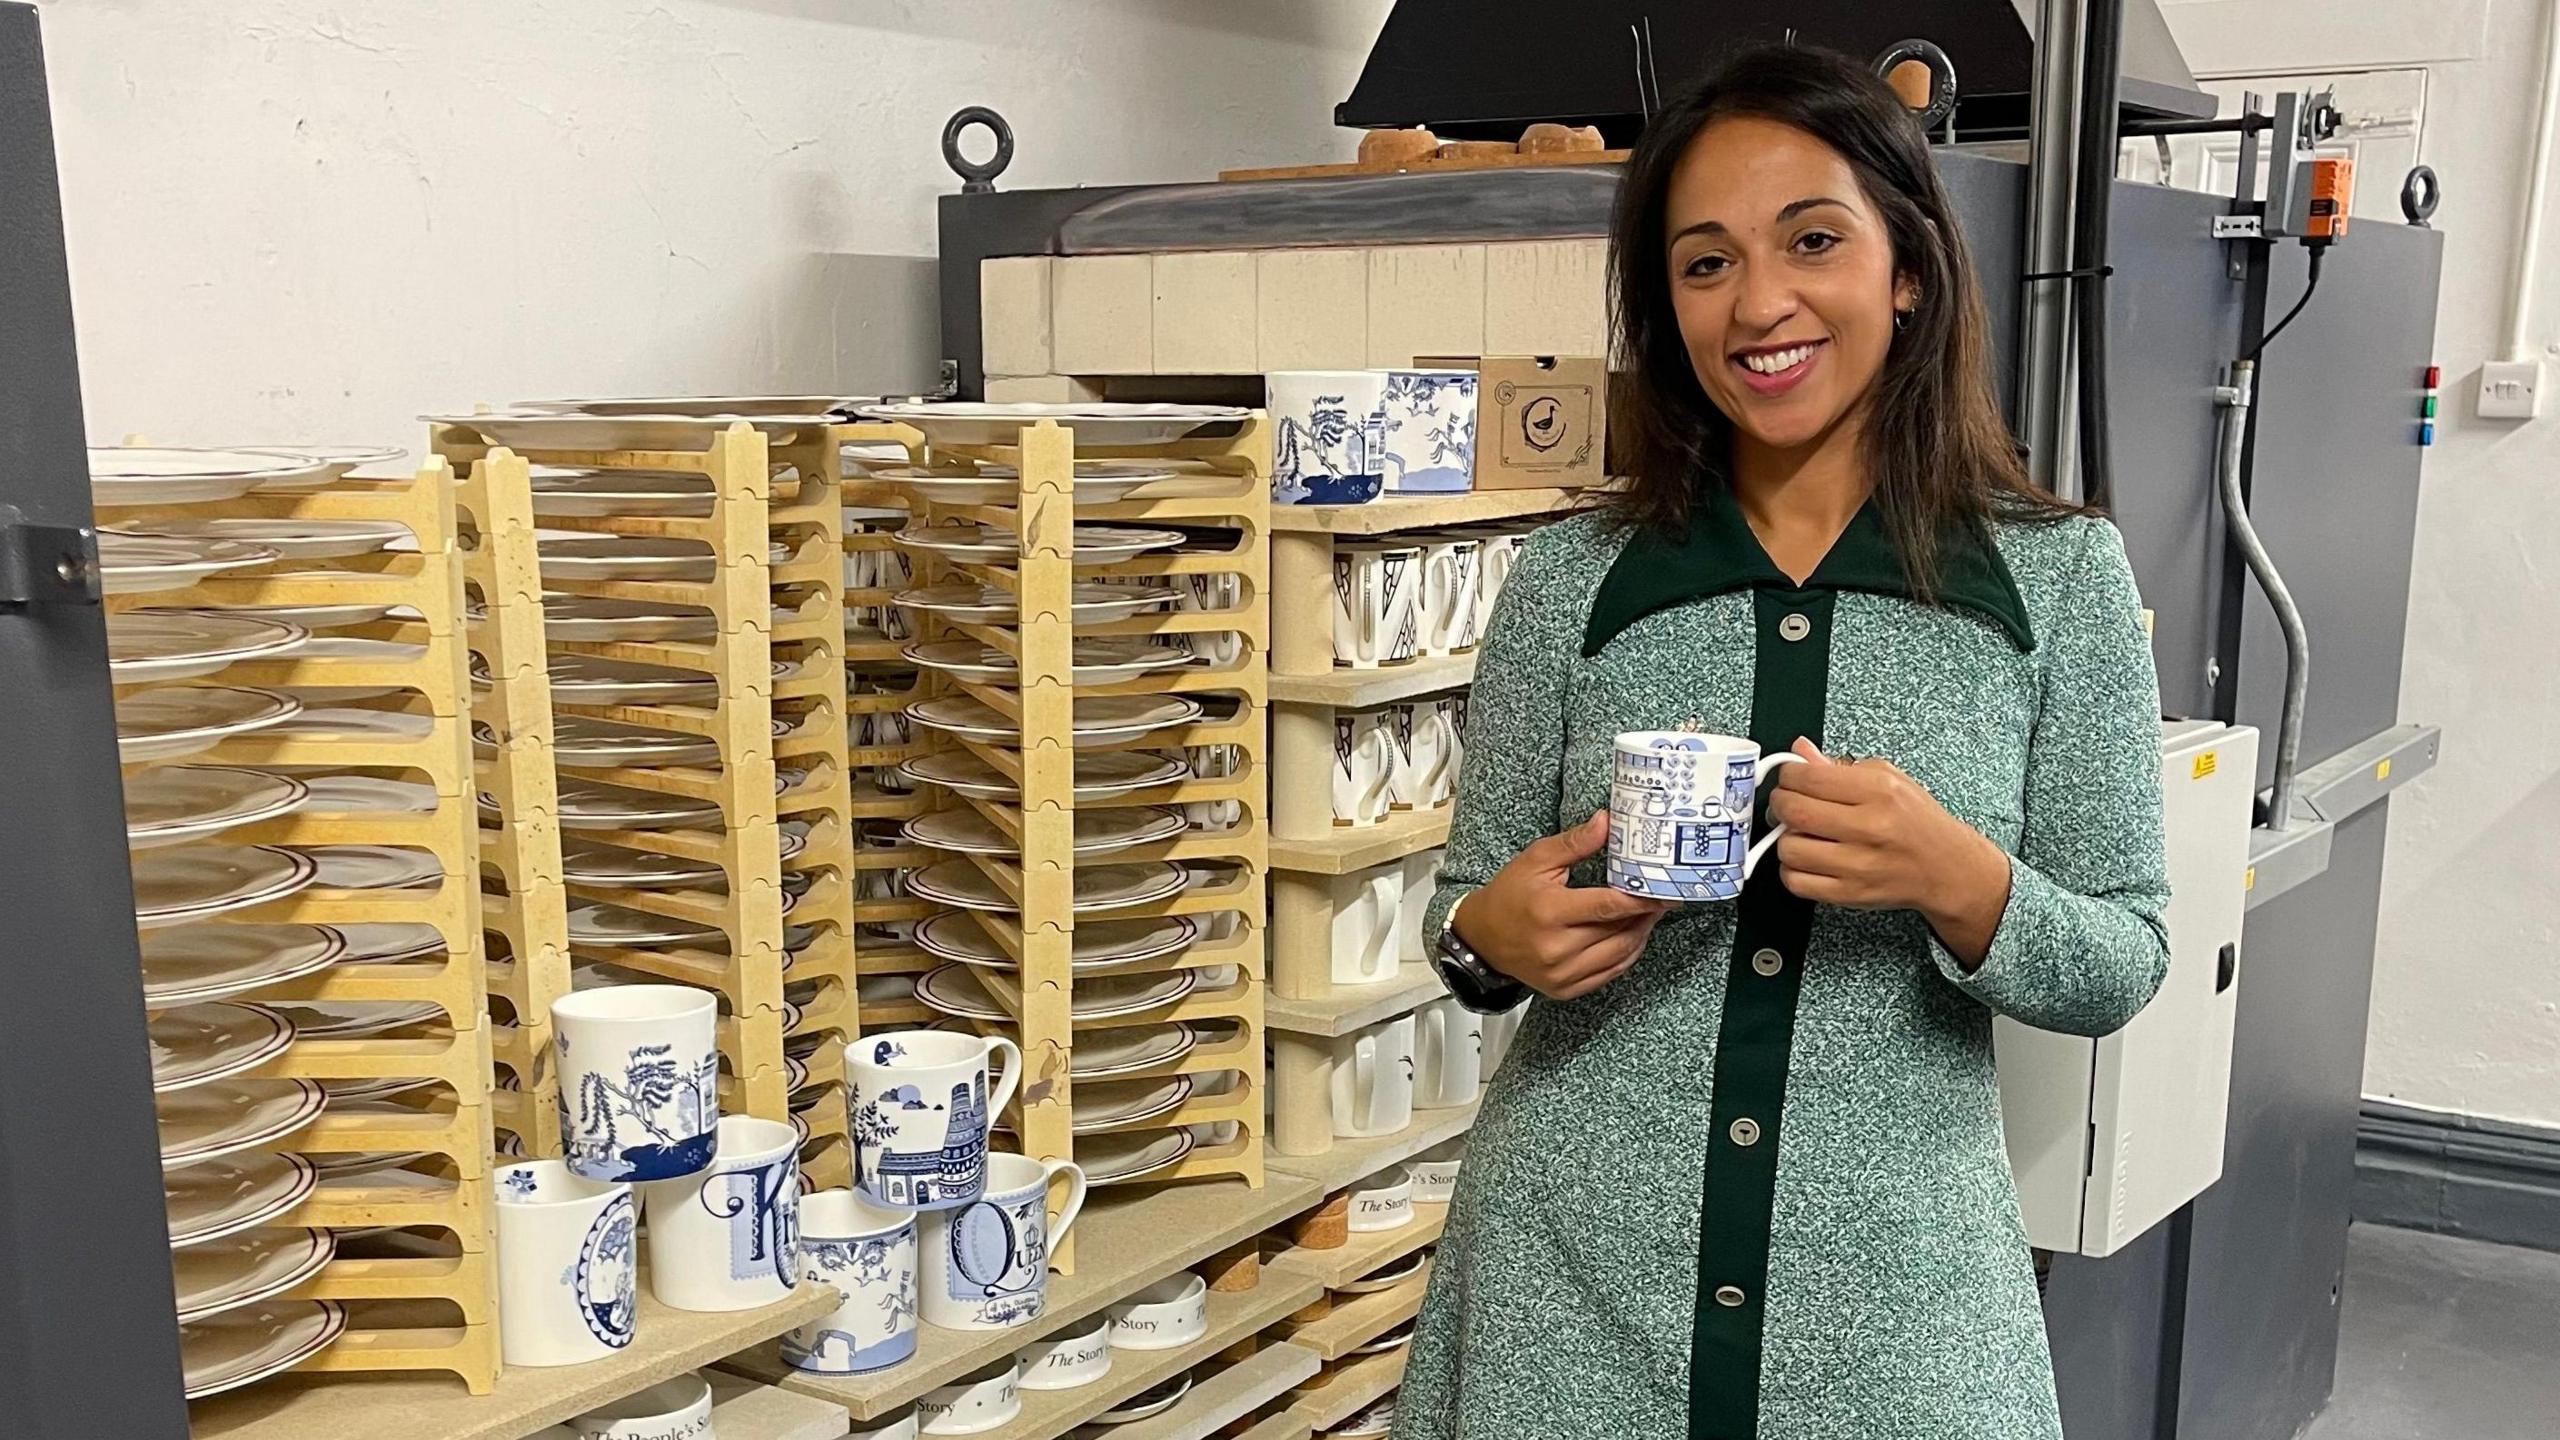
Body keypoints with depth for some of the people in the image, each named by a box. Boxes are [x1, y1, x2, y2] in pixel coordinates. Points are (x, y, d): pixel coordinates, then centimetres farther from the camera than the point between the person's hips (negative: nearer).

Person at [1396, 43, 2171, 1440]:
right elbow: (1469, 913, 5)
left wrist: (1960, 884, -20)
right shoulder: (1572, 578, -2)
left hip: (1891, 1292, 0)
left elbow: (2121, 969, -1)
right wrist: (1492, 938, -16)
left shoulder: (2058, 575, -4)